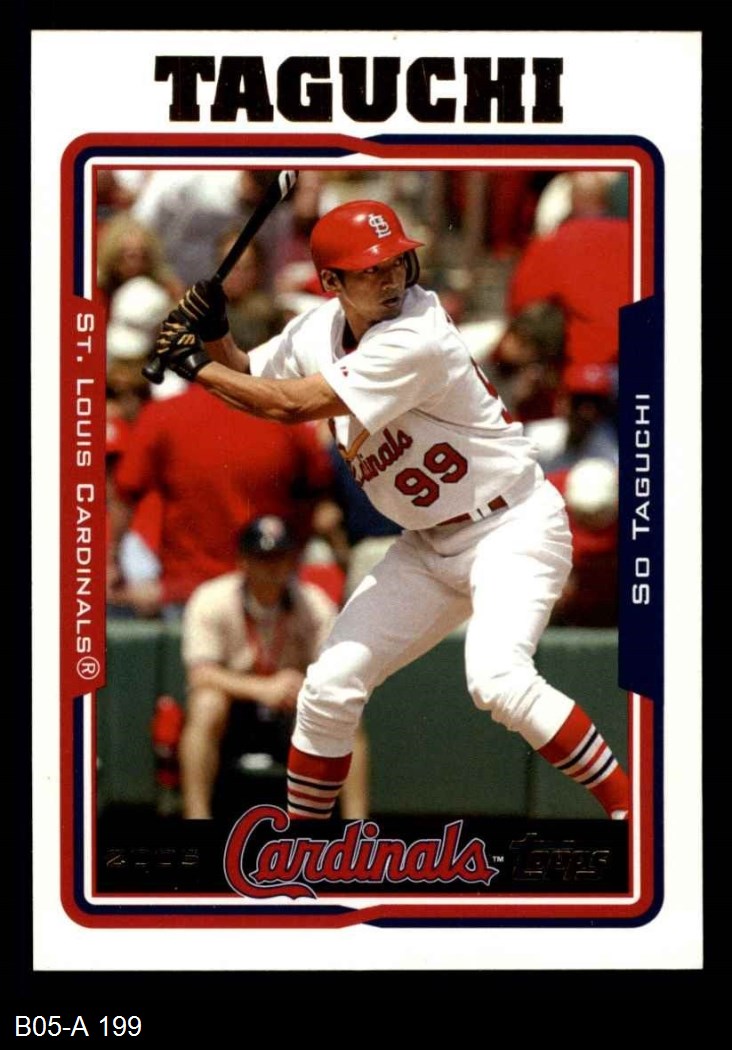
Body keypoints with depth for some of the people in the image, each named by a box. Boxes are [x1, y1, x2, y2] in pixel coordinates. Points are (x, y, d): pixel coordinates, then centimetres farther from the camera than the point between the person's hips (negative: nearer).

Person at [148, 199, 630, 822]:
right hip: (430, 548, 8)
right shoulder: (320, 330, 0)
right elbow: (249, 383, 14)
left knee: (497, 681, -30)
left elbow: (290, 404, -26)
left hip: (513, 528, -8)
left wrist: (195, 366, -16)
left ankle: (625, 805, -20)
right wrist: (214, 338, -6)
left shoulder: (416, 339, -26)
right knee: (330, 687, 3)